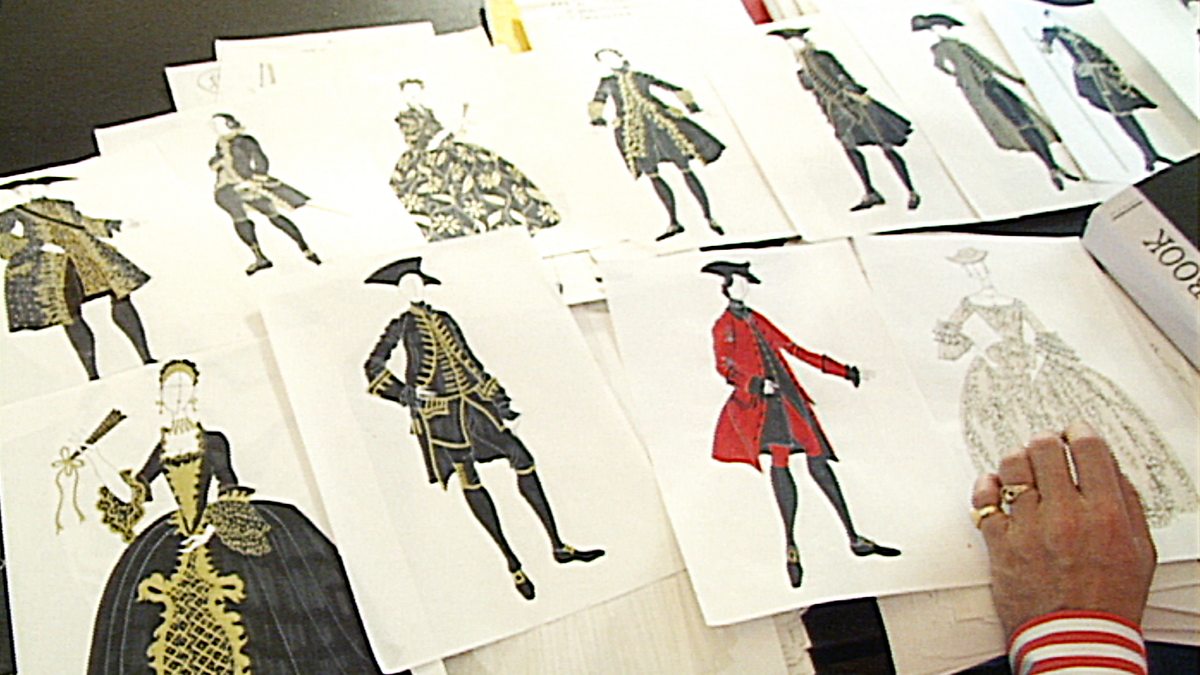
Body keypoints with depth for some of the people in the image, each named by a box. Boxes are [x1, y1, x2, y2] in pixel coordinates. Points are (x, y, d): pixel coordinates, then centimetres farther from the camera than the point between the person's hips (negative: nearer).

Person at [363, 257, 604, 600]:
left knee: (522, 459, -3)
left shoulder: (443, 320, 16)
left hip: (471, 404, 5)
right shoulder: (402, 325, 0)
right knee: (469, 481, -6)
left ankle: (558, 546, 1)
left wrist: (496, 396, 16)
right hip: (438, 413, -5)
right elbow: (374, 368, -2)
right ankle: (512, 562, 3)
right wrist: (405, 394, -12)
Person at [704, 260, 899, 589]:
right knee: (779, 459, -19)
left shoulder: (756, 319, 24)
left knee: (817, 457, 0)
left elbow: (793, 348, 25)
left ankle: (855, 539, 3)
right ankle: (790, 546, -17)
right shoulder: (723, 325, 7)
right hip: (760, 401, -5)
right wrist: (754, 384, -26)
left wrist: (840, 370, 24)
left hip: (787, 395, 6)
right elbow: (723, 365, -7)